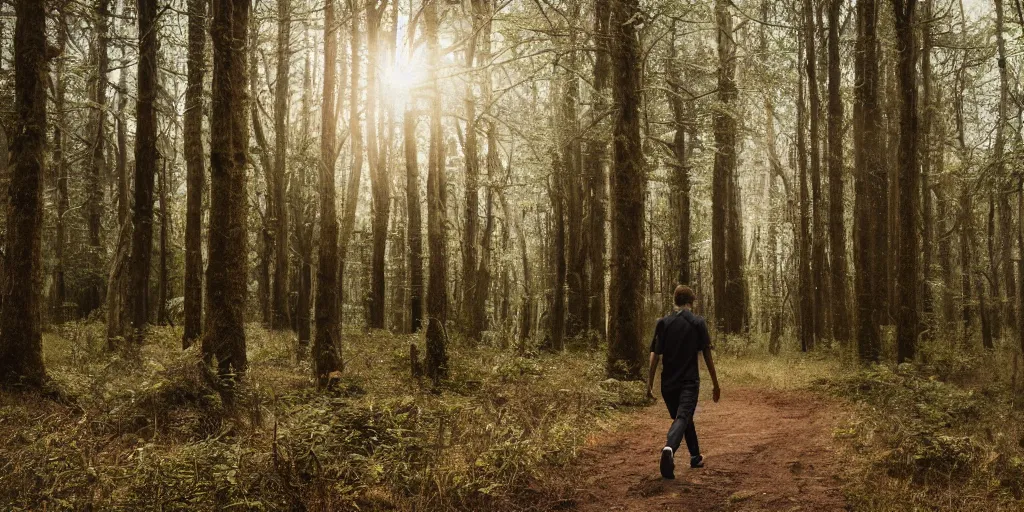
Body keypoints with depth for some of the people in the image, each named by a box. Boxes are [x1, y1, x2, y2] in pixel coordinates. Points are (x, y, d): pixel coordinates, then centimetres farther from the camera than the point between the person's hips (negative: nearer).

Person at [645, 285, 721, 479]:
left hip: (668, 383, 3)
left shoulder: (663, 323, 3)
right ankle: (669, 448, -41)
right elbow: (707, 355, -2)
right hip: (689, 382, -3)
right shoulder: (698, 322, -2)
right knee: (682, 418, -13)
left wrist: (650, 383, 4)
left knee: (685, 419, 21)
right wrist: (716, 384, 5)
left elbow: (655, 355, -1)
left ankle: (696, 457, 33)